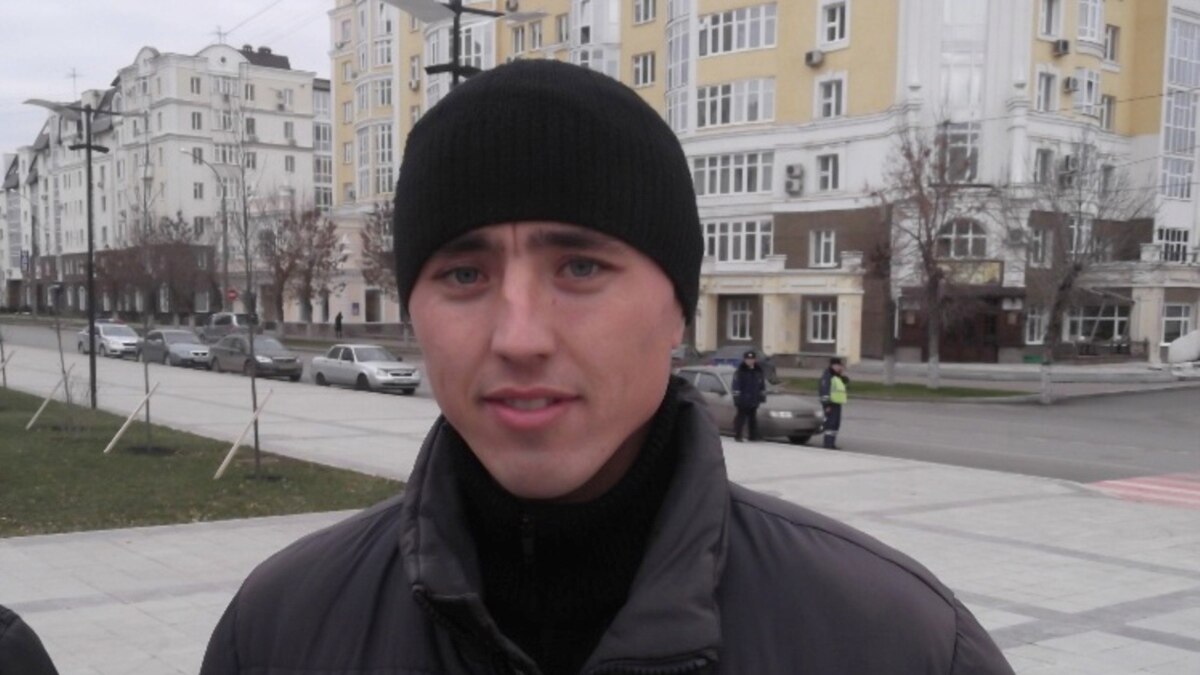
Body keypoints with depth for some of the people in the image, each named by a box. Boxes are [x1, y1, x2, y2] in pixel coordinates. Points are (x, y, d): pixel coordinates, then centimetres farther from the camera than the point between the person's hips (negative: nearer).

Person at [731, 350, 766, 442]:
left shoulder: (759, 371, 9)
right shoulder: (740, 371, -6)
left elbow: (762, 385, 16)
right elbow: (736, 385, -8)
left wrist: (763, 396, 13)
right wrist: (736, 397, -13)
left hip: (754, 400, 5)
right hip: (743, 400, -5)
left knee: (753, 418, 11)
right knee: (741, 417, -5)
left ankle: (753, 436, 16)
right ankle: (737, 436, -1)